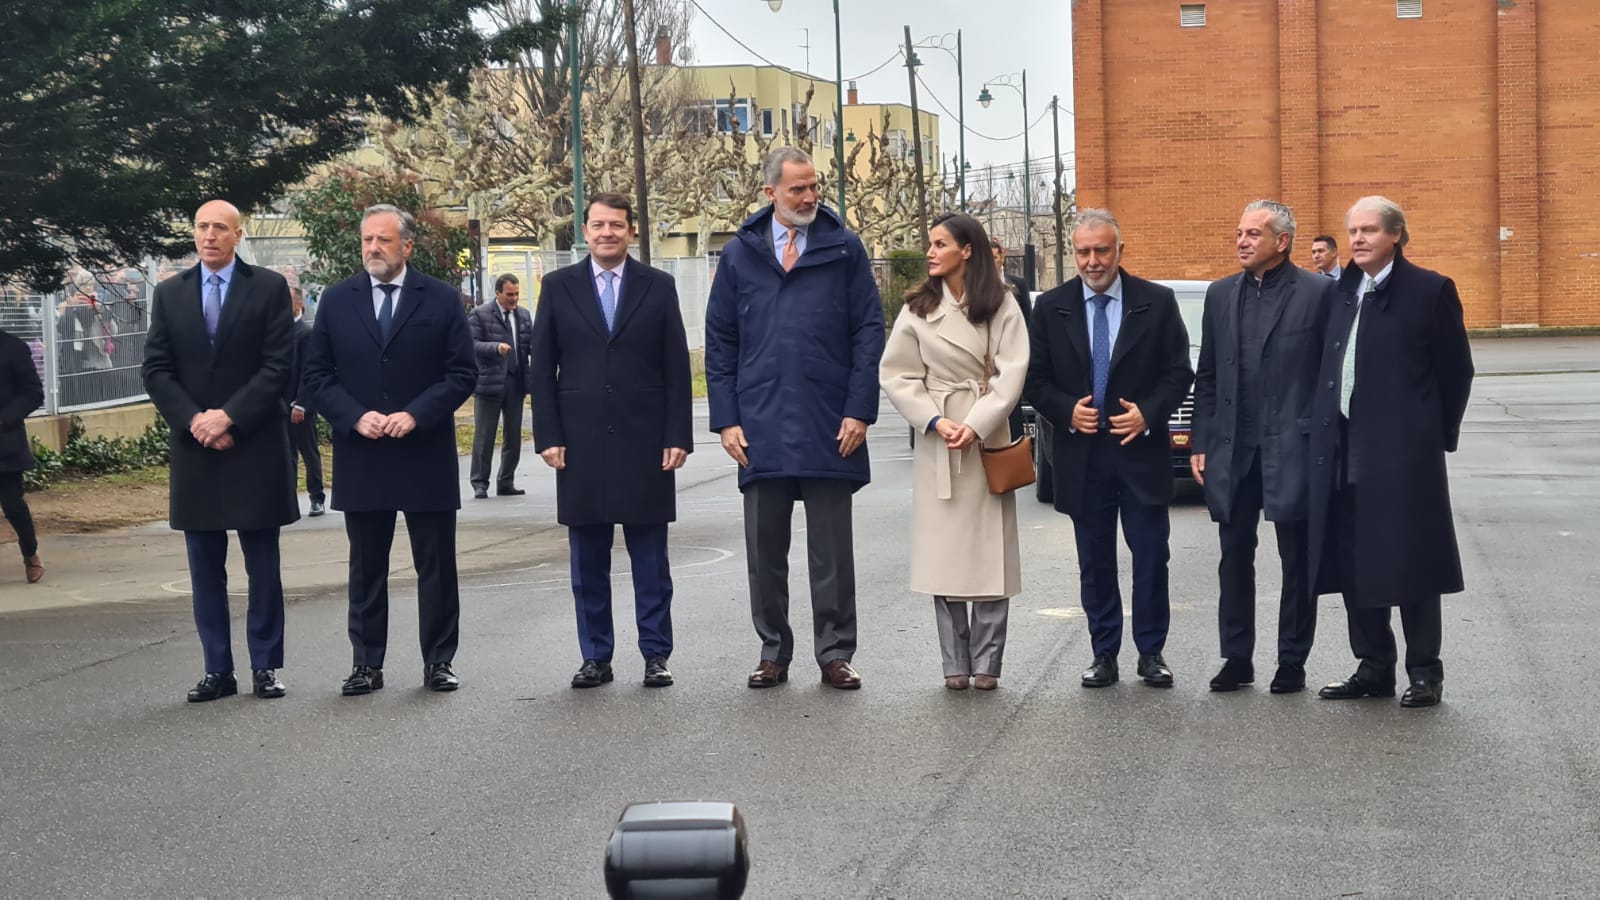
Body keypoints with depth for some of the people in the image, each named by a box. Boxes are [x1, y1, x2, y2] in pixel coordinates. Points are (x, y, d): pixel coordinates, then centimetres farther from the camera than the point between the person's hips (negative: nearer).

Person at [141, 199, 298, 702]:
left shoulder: (269, 287, 0)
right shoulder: (170, 294, 9)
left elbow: (278, 366, -7)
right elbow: (156, 371, 5)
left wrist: (228, 416, -14)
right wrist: (195, 421, -10)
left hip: (255, 447, -3)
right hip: (194, 448, 3)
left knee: (263, 566, 4)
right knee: (205, 568, 6)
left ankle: (265, 667, 11)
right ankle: (217, 670, 12)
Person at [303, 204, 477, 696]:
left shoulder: (441, 299, 1)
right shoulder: (336, 300, 6)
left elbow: (462, 373, -2)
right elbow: (317, 374, 5)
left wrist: (415, 415, -14)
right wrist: (355, 417, -11)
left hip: (426, 455, -1)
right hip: (360, 457, 2)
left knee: (436, 566, 5)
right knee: (366, 569, 8)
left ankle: (438, 662, 15)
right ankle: (367, 664, 16)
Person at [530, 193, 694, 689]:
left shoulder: (659, 287, 6)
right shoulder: (559, 286, 7)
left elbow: (676, 369, 3)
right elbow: (541, 369, 6)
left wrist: (678, 437, -4)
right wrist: (548, 436, -2)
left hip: (645, 443, -1)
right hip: (581, 444, 1)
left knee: (651, 559, 4)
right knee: (588, 562, 6)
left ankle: (655, 654, 12)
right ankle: (595, 657, 14)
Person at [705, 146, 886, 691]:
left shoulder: (843, 248, 3)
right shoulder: (739, 255, 7)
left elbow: (869, 332, 1)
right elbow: (719, 343, 9)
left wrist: (860, 411, -6)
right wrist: (726, 419, 1)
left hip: (829, 429, -1)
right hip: (760, 430, 2)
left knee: (832, 551, 5)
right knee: (764, 551, 8)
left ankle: (835, 654, 14)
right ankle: (773, 652, 20)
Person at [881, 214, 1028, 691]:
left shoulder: (1001, 306, 1)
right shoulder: (918, 308, 6)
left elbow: (1012, 371, -5)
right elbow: (895, 374, 3)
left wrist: (977, 425, -15)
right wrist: (935, 421, -9)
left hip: (988, 437, -1)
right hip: (937, 442, 1)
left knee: (990, 550, -1)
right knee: (944, 549, 1)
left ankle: (986, 662, 7)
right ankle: (955, 663, 9)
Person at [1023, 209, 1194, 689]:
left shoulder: (1157, 302, 0)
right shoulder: (1051, 308, 4)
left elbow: (1179, 372, 1)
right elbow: (1035, 380, 5)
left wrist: (1148, 413, -13)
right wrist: (1067, 411, -12)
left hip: (1141, 448, -1)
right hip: (1082, 455, 1)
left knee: (1151, 558, 2)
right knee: (1095, 562, 8)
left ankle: (1151, 652, 15)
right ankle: (1104, 654, 17)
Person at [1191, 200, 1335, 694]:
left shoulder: (1318, 292, -5)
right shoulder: (1220, 294, 9)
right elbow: (1207, 376, 11)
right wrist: (1201, 444, 7)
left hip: (1292, 449, -4)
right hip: (1231, 450, 4)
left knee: (1297, 562, 6)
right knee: (1235, 558, 10)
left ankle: (1292, 662, 16)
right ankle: (1237, 658, 20)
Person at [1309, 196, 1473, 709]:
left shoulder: (1430, 291, -4)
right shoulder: (1342, 293, 12)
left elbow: (1455, 370, -2)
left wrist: (1437, 436, 0)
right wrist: (1325, 430, 9)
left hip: (1403, 451, -6)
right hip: (1343, 451, 6)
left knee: (1409, 563, -1)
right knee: (1354, 566, 9)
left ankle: (1425, 673, 9)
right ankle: (1373, 667, 20)